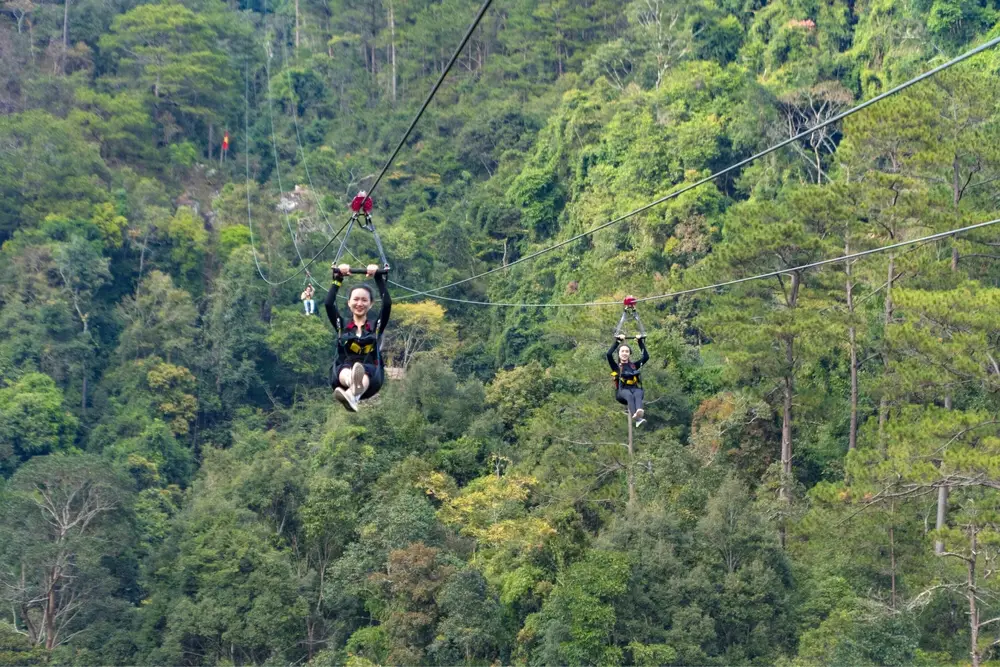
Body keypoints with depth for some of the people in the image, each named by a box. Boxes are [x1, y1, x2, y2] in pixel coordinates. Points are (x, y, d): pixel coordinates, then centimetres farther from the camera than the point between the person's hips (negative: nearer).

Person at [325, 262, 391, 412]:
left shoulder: (376, 326, 20)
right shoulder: (341, 326, 21)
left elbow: (387, 304, 4)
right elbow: (329, 303, 5)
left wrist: (378, 277, 2)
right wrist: (338, 277, 4)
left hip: (370, 377, -1)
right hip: (342, 375, 1)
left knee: (364, 372, -39)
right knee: (346, 370, -38)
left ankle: (352, 395, -76)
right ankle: (353, 387, -77)